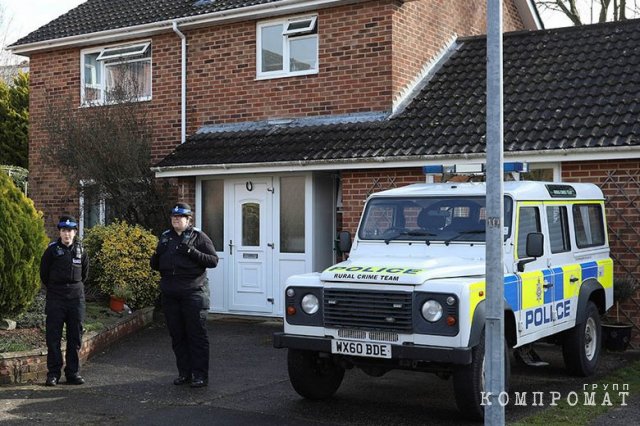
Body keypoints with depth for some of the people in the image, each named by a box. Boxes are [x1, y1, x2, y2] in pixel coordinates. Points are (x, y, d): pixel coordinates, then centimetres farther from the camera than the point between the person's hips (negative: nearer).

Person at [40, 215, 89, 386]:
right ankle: (53, 373, 6)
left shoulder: (80, 250, 4)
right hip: (55, 299, -3)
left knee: (75, 337, 6)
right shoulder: (52, 250, -4)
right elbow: (44, 273, 6)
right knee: (53, 337, -1)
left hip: (76, 297, 3)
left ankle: (73, 372, 14)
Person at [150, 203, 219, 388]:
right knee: (177, 336, 10)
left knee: (197, 334, -3)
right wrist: (156, 257, -3)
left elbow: (213, 260, -8)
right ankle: (184, 372, 19)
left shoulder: (198, 237, -1)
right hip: (170, 294, 6)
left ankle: (200, 375, 1)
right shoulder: (165, 237, 15)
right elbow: (156, 265, 21)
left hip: (193, 292, -6)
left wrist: (192, 252, -20)